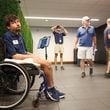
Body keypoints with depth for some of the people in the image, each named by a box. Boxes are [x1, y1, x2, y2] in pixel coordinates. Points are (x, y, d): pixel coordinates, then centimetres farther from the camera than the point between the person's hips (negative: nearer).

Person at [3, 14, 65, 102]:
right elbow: (14, 56, -19)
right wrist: (32, 56, -17)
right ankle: (51, 89, -2)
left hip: (24, 57, 8)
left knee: (47, 64, -5)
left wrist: (33, 55, 0)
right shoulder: (7, 36, -11)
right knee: (47, 64, -19)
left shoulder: (19, 35, 15)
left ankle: (50, 89, 0)